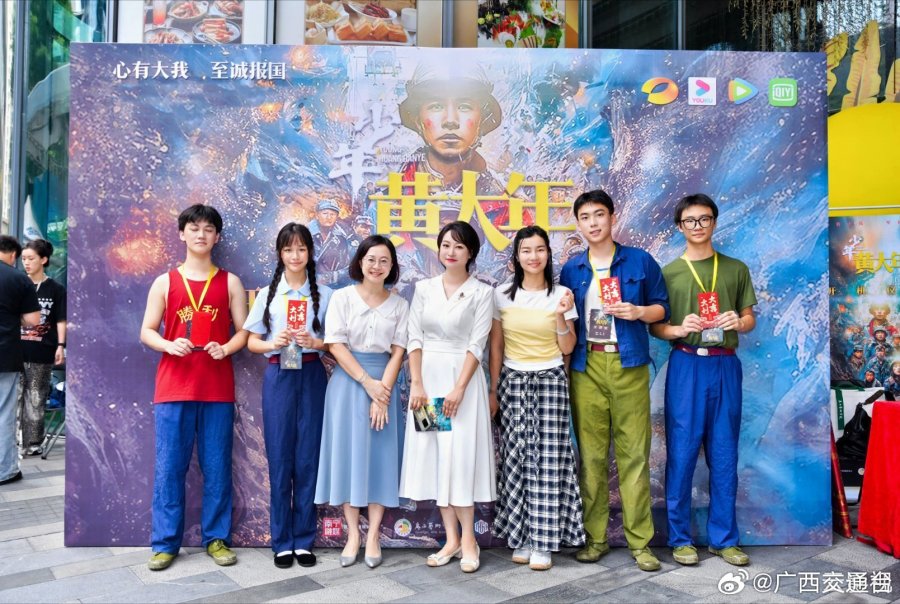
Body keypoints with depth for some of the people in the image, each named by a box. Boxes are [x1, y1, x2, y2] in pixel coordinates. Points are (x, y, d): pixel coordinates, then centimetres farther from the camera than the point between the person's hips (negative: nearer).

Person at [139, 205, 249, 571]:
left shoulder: (230, 282, 7)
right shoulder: (165, 282, 7)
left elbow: (244, 331, 5)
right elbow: (146, 332, 6)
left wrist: (225, 348, -15)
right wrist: (168, 345, -14)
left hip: (218, 389, 0)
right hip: (173, 388, 0)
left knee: (217, 468, 4)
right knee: (169, 467, 3)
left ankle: (217, 538, 15)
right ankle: (165, 542, 14)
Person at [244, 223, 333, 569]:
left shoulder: (324, 295, 5)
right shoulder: (267, 294, 6)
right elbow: (252, 342, 7)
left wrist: (315, 342, -16)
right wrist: (273, 343, -13)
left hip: (312, 377, 0)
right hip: (278, 377, 0)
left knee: (307, 457, 3)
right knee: (279, 458, 3)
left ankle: (304, 540, 15)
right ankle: (282, 541, 14)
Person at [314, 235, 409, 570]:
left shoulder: (400, 304, 5)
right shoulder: (342, 297, 0)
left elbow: (398, 351, 1)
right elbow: (336, 345, -7)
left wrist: (383, 391, -11)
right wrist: (367, 383, -13)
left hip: (384, 383, 1)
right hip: (348, 381, -1)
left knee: (381, 455, 2)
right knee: (348, 453, 2)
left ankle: (373, 535, 12)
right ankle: (352, 533, 13)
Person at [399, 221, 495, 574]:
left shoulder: (482, 293, -2)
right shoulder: (424, 288, 8)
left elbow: (476, 345, -8)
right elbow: (414, 338, 3)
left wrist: (459, 389, -16)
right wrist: (416, 384, -7)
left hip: (462, 377, -4)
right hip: (428, 377, 4)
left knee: (460, 454, -4)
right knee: (434, 454, 5)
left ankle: (468, 538, 10)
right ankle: (451, 538, 15)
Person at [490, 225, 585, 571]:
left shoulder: (561, 295, 1)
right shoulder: (502, 296, 3)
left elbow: (567, 348, 1)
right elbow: (496, 347, 7)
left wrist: (561, 316, -14)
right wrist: (493, 388, 4)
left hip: (550, 380, -1)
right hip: (513, 381, 1)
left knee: (548, 457, -4)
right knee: (517, 457, 2)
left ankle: (543, 541, 4)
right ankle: (521, 537, 13)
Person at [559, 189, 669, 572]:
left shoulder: (640, 261, 4)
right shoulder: (571, 269, 10)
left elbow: (662, 307, 7)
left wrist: (637, 312, -12)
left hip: (628, 365, -1)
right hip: (586, 366, 2)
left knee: (634, 452, 0)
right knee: (591, 453, 5)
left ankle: (640, 540, 10)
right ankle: (594, 537, 15)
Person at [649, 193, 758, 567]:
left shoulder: (736, 269, 10)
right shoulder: (668, 273, 5)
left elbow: (750, 319, 11)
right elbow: (655, 327, 2)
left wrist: (738, 322, -11)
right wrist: (680, 329, -17)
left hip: (725, 366, 2)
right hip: (686, 366, -2)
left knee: (724, 455, 7)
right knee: (681, 454, 1)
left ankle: (724, 537, 20)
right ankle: (680, 537, 14)